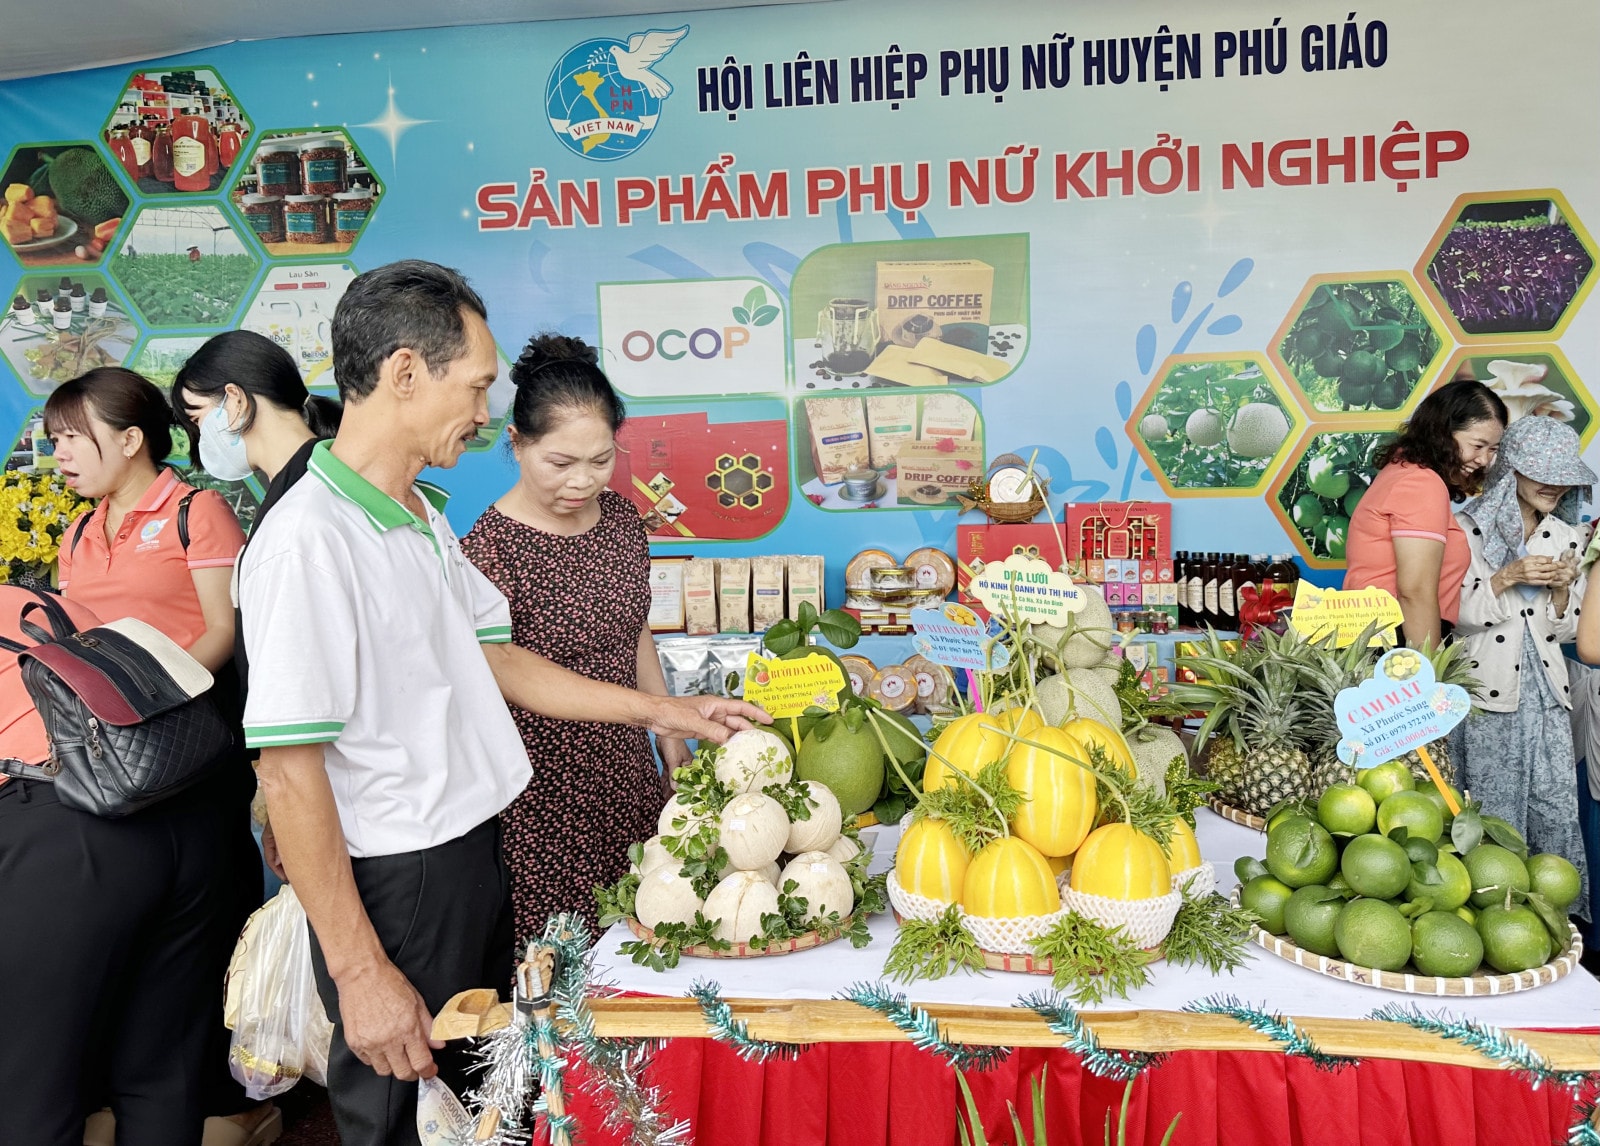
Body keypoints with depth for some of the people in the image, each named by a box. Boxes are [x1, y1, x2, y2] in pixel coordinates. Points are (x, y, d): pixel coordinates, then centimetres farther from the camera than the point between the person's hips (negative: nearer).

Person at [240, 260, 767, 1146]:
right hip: (397, 883, -8)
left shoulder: (426, 517, 7)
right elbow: (289, 774, -23)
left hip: (475, 853, 9)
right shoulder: (308, 540, -22)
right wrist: (360, 971, -21)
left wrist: (659, 711, 11)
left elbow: (492, 658, 13)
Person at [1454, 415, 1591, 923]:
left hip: (1547, 690, 4)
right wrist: (1507, 577, -17)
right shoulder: (1473, 528, -1)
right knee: (1494, 814, -2)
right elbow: (1460, 613, -6)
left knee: (1557, 808, 2)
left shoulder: (1567, 536, 13)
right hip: (1489, 691, -4)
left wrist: (1563, 588, -5)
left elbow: (1565, 630, 14)